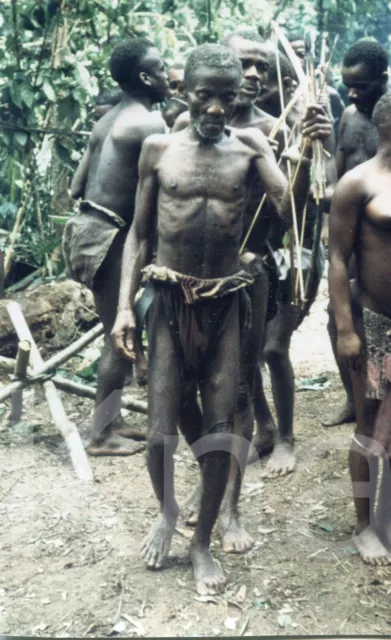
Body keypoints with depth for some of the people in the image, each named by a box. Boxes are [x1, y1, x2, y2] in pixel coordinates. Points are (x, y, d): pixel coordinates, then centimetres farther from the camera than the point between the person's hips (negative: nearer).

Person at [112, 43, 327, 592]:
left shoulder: (249, 144, 1)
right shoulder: (159, 147, 1)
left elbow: (289, 212, -11)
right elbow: (140, 232, 5)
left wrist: (306, 156, -27)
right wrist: (124, 306, -2)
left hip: (225, 305, 0)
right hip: (169, 301, 0)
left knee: (220, 430, 4)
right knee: (161, 428, 2)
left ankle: (203, 542, 25)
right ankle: (167, 511, 34)